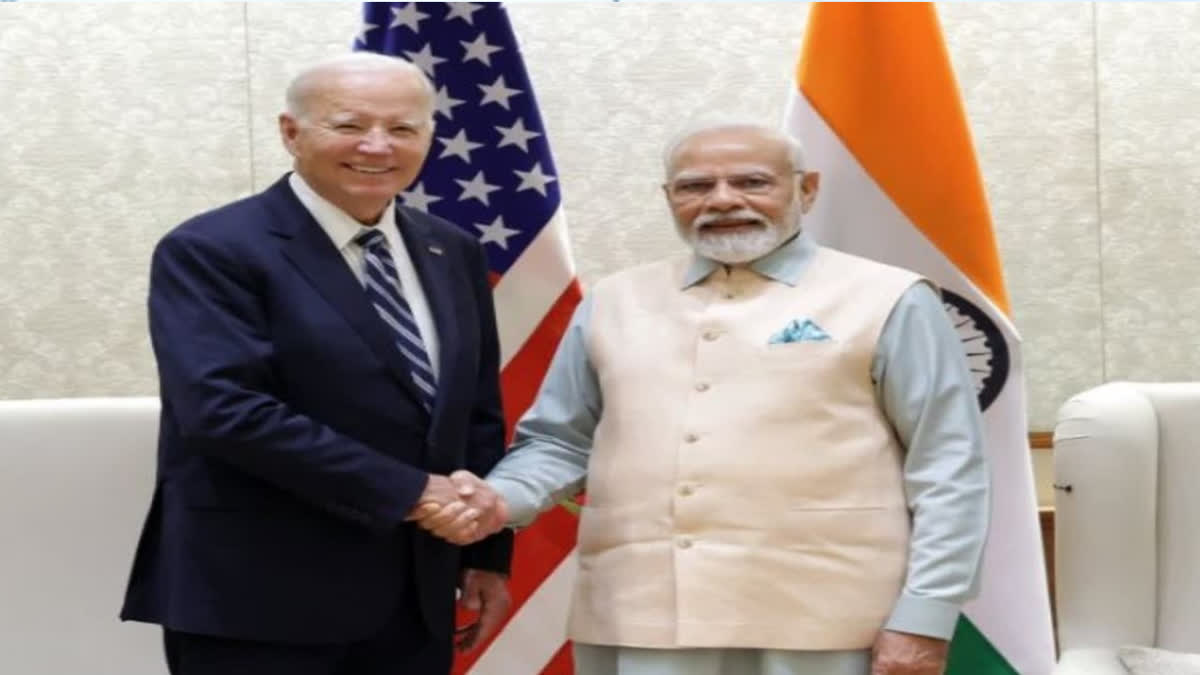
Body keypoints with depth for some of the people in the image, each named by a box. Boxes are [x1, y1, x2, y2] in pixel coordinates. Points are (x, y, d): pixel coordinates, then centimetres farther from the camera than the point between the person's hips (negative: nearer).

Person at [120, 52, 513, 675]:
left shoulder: (452, 253, 11)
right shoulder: (211, 251, -10)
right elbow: (227, 410, -22)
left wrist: (488, 553, 9)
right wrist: (405, 490, -21)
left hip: (416, 597, 6)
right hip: (260, 605, -6)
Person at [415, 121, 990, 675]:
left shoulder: (885, 301, 2)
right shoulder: (613, 304, 13)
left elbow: (948, 469, -1)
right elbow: (558, 442, 17)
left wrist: (923, 618, -8)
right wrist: (496, 499, -3)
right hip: (639, 624, 4)